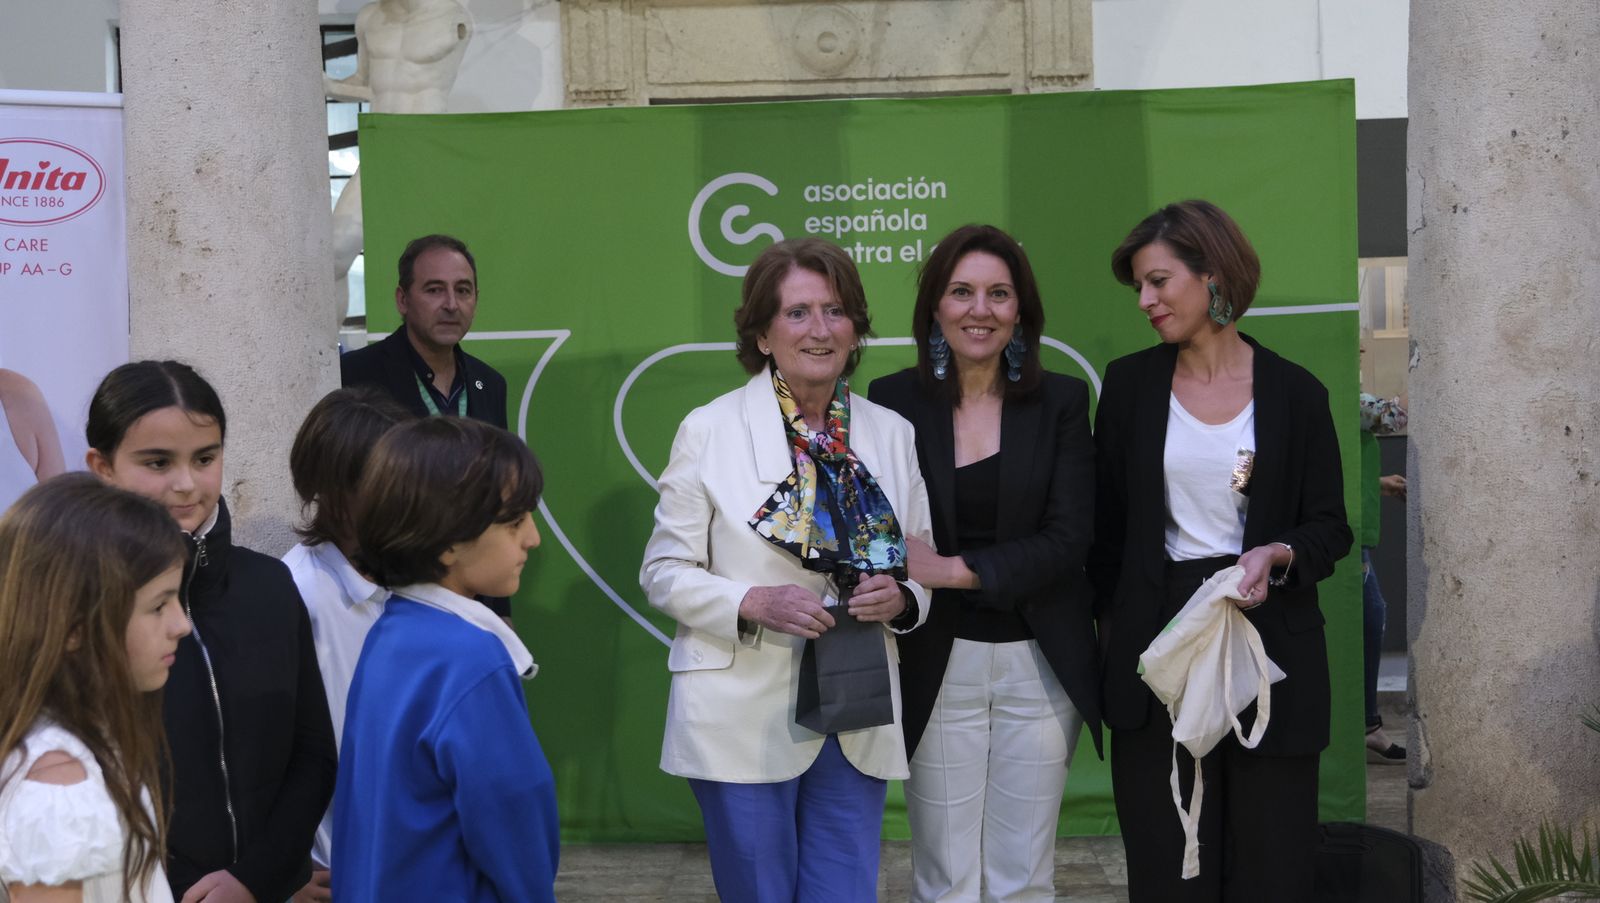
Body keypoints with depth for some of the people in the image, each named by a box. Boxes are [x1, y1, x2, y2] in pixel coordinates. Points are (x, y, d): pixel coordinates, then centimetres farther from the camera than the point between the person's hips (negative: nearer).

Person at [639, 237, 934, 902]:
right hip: (744, 721, -3)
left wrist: (901, 597, -9)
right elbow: (663, 572, -2)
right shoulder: (709, 430, -3)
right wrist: (754, 603, -18)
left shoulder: (892, 434, 7)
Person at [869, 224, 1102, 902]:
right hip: (937, 666, 0)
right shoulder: (893, 402, -1)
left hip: (1040, 665, 1)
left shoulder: (1062, 402, 0)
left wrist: (954, 569, -17)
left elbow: (1069, 537, -8)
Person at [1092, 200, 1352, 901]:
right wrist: (1110, 624, 8)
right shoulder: (1130, 383, 5)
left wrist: (1275, 555, -16)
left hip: (1270, 642, -1)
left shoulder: (1295, 393, 0)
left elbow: (1330, 529, 4)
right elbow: (1107, 523, 10)